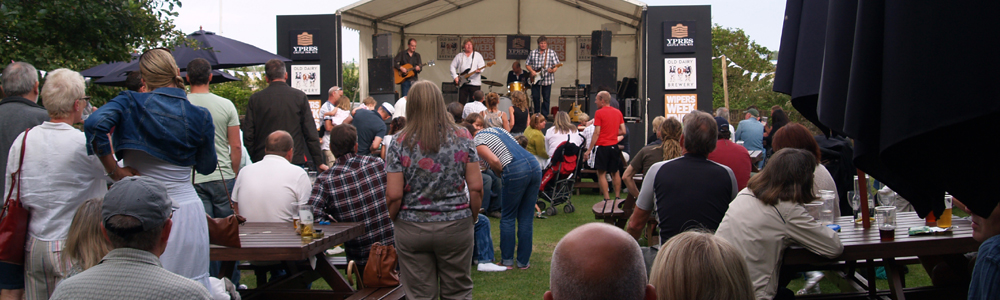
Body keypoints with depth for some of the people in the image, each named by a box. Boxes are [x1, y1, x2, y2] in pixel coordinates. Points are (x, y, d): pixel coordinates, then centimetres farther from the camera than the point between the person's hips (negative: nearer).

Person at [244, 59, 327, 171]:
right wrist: (319, 162, 7)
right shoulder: (299, 96, 0)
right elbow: (311, 133, 0)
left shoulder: (255, 98, 2)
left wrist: (255, 159, 15)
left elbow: (248, 134, 4)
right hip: (295, 161, -1)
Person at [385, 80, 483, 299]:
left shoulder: (400, 143, -6)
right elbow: (476, 188, -4)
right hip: (456, 226, 1)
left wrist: (394, 221, 8)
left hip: (411, 230, -1)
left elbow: (393, 195, -10)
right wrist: (472, 219, 10)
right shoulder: (462, 138, -2)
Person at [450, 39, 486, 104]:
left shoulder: (477, 55, 7)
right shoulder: (459, 56, 12)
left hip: (474, 82, -2)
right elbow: (452, 66, 12)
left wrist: (479, 70, -25)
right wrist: (455, 77, -2)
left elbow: (482, 66, -2)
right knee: (461, 102, -2)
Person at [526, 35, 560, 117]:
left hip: (547, 80, -2)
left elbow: (556, 65, -2)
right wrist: (532, 71, -7)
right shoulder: (533, 53, 7)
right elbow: (527, 64, 11)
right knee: (535, 97, 3)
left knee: (546, 98, 2)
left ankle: (544, 115, 9)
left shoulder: (552, 53, 1)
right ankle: (537, 114, 18)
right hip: (535, 79, 2)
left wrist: (553, 70, -23)